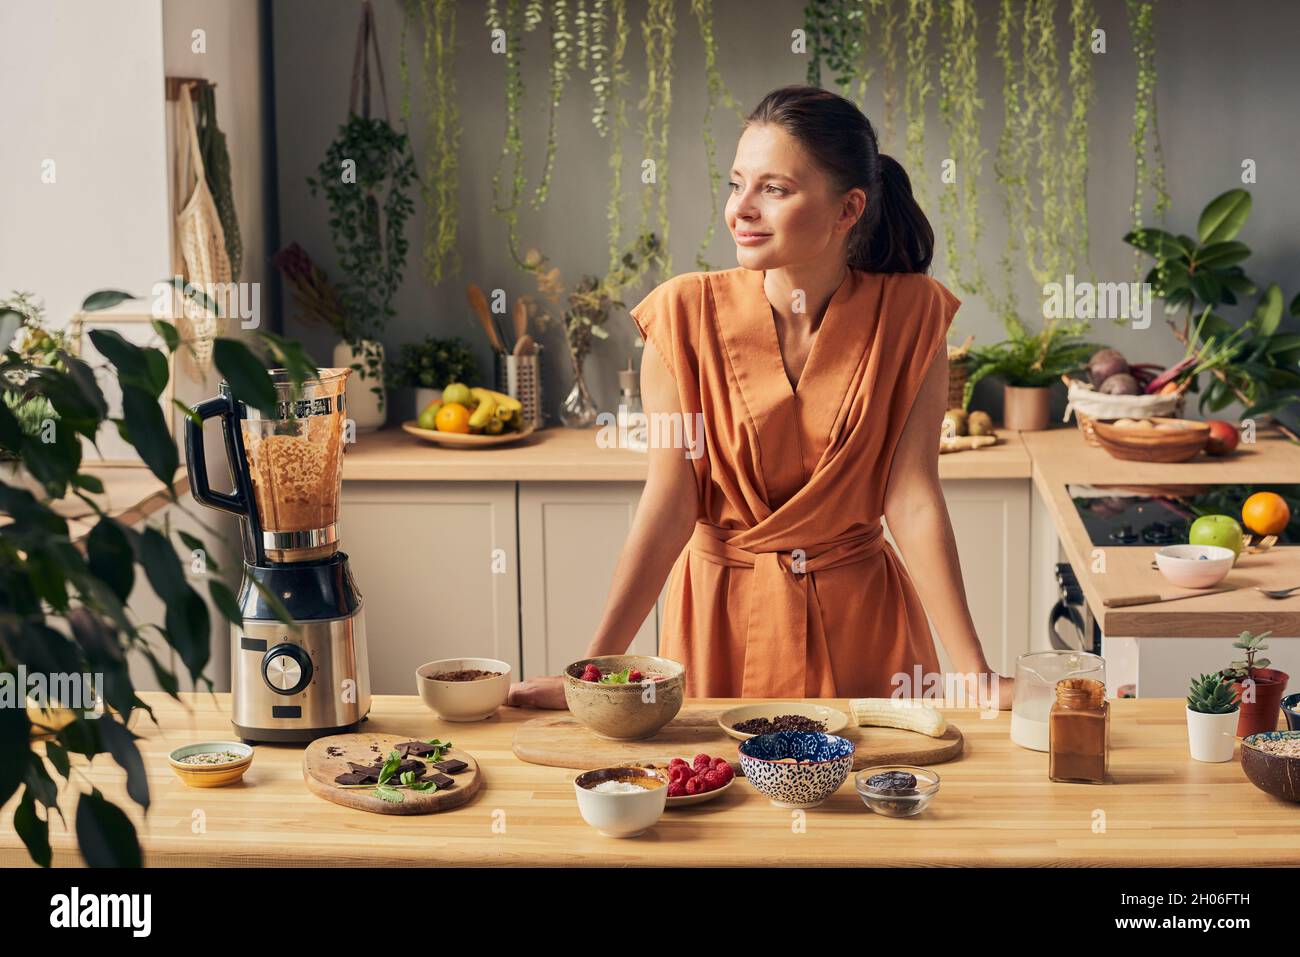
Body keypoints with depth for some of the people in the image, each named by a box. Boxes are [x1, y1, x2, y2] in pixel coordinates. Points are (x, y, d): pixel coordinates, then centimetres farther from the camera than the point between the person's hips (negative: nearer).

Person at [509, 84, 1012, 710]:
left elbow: (912, 499, -11)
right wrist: (590, 672, -19)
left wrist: (973, 676, -17)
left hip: (859, 618, 0)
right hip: (722, 613, 0)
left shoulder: (909, 317, -10)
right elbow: (670, 502, -13)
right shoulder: (687, 314, -10)